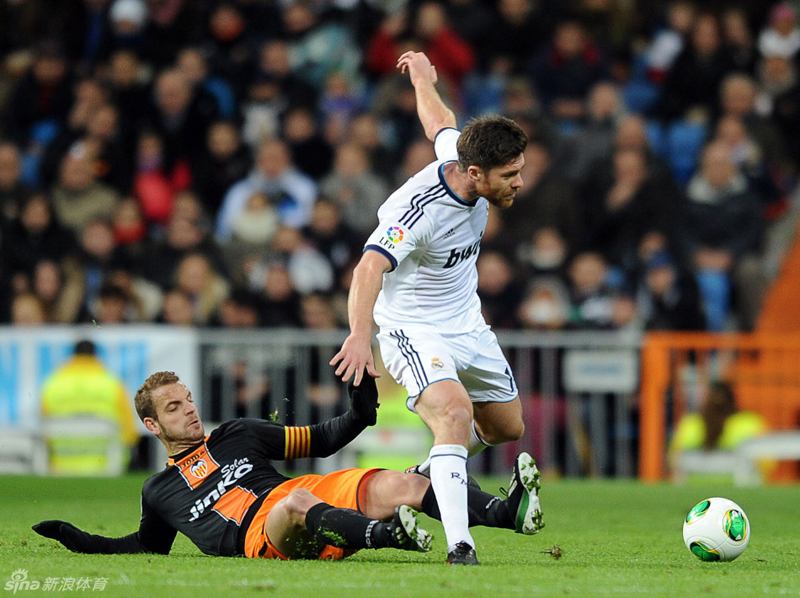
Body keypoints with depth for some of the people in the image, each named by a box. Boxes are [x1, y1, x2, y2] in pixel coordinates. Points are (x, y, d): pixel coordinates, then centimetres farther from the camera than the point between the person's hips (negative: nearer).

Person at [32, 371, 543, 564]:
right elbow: (146, 547, 38)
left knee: (396, 486, -23)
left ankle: (506, 512, -38)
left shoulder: (240, 435, 27)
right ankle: (388, 534, -63)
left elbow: (320, 441, 25)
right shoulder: (159, 493, 25)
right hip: (255, 535, -3)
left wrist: (358, 417, 6)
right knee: (297, 504, -41)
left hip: (311, 494, 3)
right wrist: (78, 539, 28)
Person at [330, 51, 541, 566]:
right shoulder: (418, 211, -33)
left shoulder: (461, 156, -10)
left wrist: (424, 79, 35)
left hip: (467, 325, 8)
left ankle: (434, 473, 45)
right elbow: (370, 268, -47)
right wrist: (360, 335, -63)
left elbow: (440, 124, 13)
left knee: (507, 426, 18)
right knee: (455, 412, -32)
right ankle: (459, 544, -37)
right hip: (413, 328, -8)